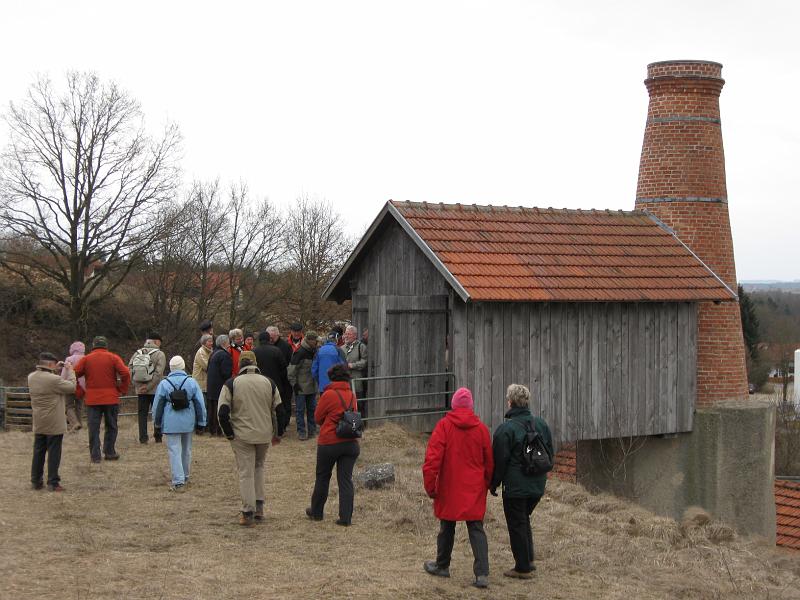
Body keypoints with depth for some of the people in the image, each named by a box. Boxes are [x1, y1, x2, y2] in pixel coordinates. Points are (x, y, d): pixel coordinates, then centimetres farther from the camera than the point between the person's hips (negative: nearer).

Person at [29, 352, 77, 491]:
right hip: (54, 424, -7)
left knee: (38, 452, 14)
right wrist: (69, 371, -1)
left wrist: (56, 371, 7)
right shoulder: (54, 379, -22)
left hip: (38, 424, 7)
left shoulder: (31, 378, 0)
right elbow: (72, 387, -12)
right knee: (54, 452, 1)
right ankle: (53, 483, 3)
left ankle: (36, 481, 20)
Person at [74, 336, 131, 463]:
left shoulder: (86, 359, 3)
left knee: (94, 428, 5)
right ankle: (109, 452, 12)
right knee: (111, 426, 12)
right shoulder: (113, 358, -1)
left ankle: (95, 456, 4)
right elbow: (125, 374, -11)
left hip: (92, 399, 1)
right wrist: (122, 390, 0)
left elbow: (74, 375, -1)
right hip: (111, 399, -1)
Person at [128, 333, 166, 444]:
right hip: (155, 390, -3)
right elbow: (158, 373, -16)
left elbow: (129, 369, -1)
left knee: (142, 414, 8)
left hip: (140, 390, 3)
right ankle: (158, 437, 12)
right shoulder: (159, 354, -7)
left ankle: (143, 438, 5)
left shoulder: (137, 353, 7)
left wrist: (135, 385, -2)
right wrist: (148, 387, -14)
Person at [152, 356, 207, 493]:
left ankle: (178, 482, -9)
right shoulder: (191, 382, -1)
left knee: (174, 451, -2)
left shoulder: (164, 383, -4)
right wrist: (201, 422, 9)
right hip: (188, 422, 3)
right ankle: (185, 477, 33)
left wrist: (157, 423, 12)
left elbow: (157, 405, 1)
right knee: (186, 449, 18)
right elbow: (200, 403, 1)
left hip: (171, 423, -3)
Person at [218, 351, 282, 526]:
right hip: (264, 435, 3)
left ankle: (248, 513, 0)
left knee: (246, 473, 2)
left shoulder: (231, 384, -6)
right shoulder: (269, 383, 3)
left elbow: (223, 412, -11)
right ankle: (259, 507, 18)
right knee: (258, 467, 22)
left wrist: (229, 433, 0)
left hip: (242, 435, -3)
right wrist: (276, 433, 15)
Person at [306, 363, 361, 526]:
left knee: (322, 478, 14)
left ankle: (316, 512, 27)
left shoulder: (329, 394, -11)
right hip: (351, 443, 4)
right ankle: (346, 517, 0)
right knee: (346, 480, 4)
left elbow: (318, 417, -3)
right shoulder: (352, 395, 4)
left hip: (329, 443, -4)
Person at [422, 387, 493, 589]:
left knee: (447, 527, 14)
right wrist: (486, 485, 19)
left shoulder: (444, 426, -9)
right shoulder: (481, 428, 0)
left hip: (449, 489, -2)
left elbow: (432, 458, -13)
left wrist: (430, 485, -5)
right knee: (476, 528, 3)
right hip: (475, 490, 2)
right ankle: (482, 574, -8)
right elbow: (489, 462, 7)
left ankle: (442, 566, 30)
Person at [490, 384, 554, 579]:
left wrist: (494, 484, -1)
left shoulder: (506, 429, -15)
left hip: (515, 487, -7)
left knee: (517, 525, 3)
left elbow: (499, 460, -12)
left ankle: (523, 568, 7)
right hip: (537, 485, 7)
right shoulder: (541, 424, 6)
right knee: (524, 521, 22)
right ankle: (528, 560, 22)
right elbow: (550, 454, 14)